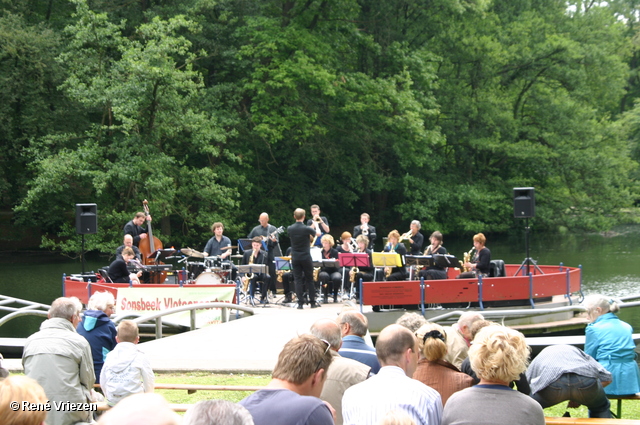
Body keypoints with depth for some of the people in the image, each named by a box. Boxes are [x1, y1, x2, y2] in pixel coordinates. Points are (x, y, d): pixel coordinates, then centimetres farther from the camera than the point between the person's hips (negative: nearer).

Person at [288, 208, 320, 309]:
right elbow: (318, 234, 4)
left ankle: (300, 303, -2)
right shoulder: (306, 229, -14)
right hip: (306, 257, -2)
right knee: (309, 280, 8)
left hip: (295, 258, 2)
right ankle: (312, 302, 13)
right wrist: (313, 228, 25)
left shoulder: (290, 229, -4)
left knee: (298, 280, 3)